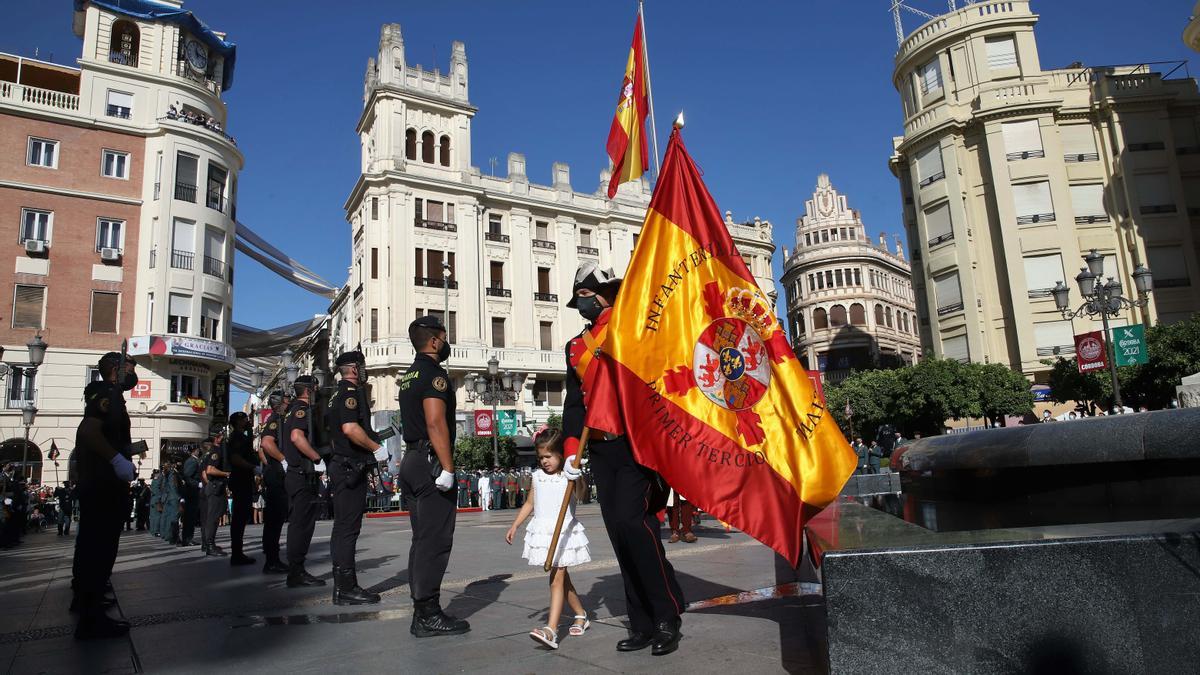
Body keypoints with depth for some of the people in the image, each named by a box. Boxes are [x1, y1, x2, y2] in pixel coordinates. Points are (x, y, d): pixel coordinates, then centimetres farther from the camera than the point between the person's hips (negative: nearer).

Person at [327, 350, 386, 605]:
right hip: (350, 468, -11)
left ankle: (343, 586, 19)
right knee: (348, 528, -7)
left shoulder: (338, 394, 19)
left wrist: (375, 440, 22)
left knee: (343, 527, 12)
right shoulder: (351, 391, -12)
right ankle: (346, 589, -4)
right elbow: (351, 428, -26)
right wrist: (377, 448, -16)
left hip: (343, 467, 11)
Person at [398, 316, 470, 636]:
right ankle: (429, 615, -4)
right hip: (431, 464, -10)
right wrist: (447, 468, -22)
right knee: (435, 541, -7)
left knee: (422, 539, 12)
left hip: (411, 462, 10)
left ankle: (422, 613, 16)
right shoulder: (434, 373, -10)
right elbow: (435, 422, -21)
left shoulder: (409, 376, 19)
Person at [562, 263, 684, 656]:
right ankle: (643, 625, 15)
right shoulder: (576, 347, 16)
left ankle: (668, 619, -3)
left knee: (632, 520, -18)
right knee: (620, 534, 5)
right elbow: (574, 402, 15)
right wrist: (571, 449, 4)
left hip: (636, 445, -5)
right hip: (601, 451, 5)